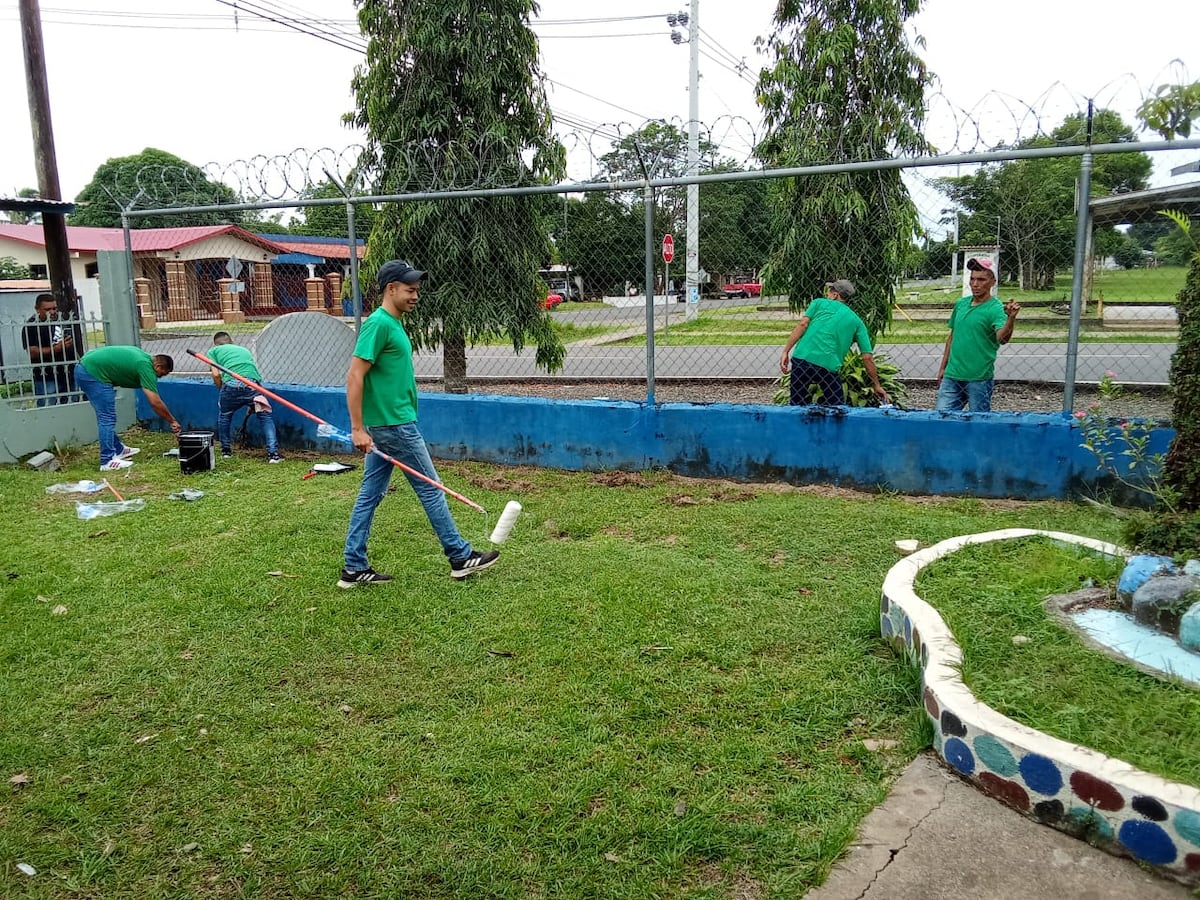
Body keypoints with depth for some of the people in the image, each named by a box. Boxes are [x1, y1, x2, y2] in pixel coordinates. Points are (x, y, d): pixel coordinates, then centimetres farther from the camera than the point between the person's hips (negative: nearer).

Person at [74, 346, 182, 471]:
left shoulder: (144, 357, 15)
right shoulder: (145, 366, -12)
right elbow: (155, 402, -13)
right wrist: (172, 421, -4)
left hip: (83, 368, 10)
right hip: (93, 372, -10)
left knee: (106, 417, 18)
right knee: (107, 418, -7)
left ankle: (118, 450, 27)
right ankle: (107, 462, -6)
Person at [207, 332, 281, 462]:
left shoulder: (213, 351, 24)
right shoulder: (244, 350, 36)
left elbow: (216, 375, 8)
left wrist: (221, 390, 27)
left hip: (232, 384, -1)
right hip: (253, 384, 2)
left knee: (224, 416, 24)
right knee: (265, 417, 12)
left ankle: (226, 450, 34)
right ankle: (273, 454, 1)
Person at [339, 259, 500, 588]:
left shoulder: (392, 323, 14)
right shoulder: (379, 323, -15)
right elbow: (354, 377, -20)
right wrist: (358, 428, -21)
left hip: (386, 425, 9)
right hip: (395, 425, -9)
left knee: (370, 495, 10)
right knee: (431, 489, 1)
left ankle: (354, 568, 15)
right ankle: (460, 557, 12)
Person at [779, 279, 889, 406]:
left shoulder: (819, 303, 17)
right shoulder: (856, 321, 19)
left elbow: (802, 324, 0)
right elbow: (867, 357, 14)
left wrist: (786, 351, -2)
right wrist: (877, 385, 22)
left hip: (801, 358, 0)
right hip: (828, 366, 0)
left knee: (797, 406, 10)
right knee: (837, 408, 10)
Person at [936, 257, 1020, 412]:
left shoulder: (996, 308, -10)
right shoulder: (960, 304, 8)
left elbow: (1002, 338, -26)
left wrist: (1011, 318, -45)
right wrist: (943, 368, 18)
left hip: (979, 378, -5)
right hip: (952, 376, 5)